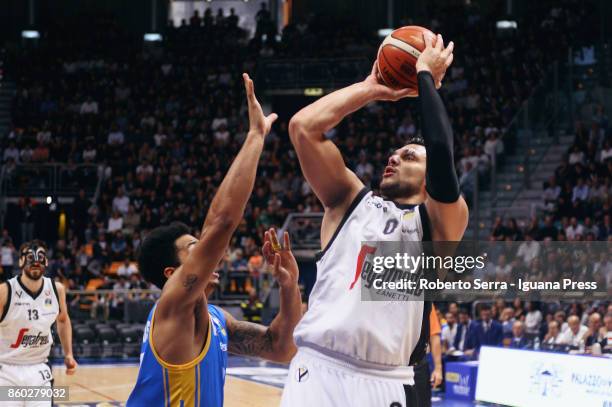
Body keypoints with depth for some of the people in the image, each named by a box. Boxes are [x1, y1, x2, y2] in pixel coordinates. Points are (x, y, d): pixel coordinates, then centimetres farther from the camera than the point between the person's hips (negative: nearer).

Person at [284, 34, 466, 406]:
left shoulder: (440, 221, 7)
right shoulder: (351, 201, 15)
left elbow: (442, 152, -12)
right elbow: (303, 127, 6)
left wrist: (426, 76, -1)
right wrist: (371, 88, 13)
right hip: (319, 373, 2)